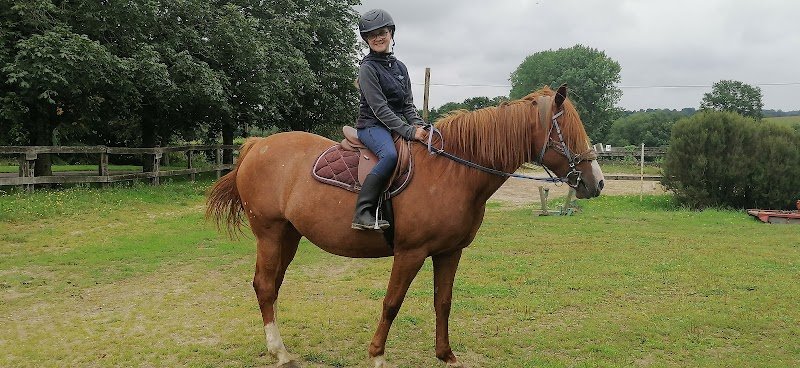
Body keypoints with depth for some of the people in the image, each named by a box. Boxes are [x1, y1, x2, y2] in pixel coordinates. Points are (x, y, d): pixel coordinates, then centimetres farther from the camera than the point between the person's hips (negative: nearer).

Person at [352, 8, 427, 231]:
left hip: (398, 125, 7)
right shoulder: (368, 68, -5)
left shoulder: (400, 67, 16)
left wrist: (419, 125, -5)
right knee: (390, 155, -37)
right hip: (372, 125, -7)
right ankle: (363, 213, -38)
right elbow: (380, 109, -14)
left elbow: (408, 105, 16)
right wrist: (409, 132, -21)